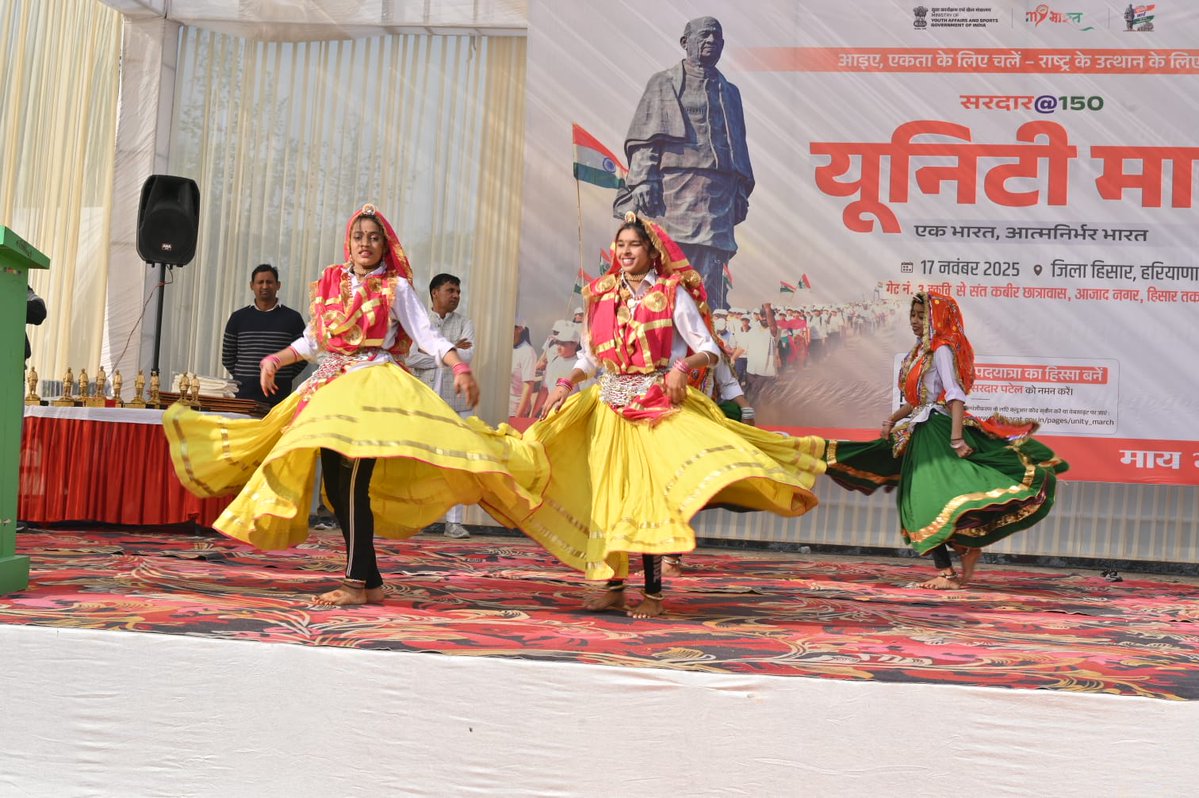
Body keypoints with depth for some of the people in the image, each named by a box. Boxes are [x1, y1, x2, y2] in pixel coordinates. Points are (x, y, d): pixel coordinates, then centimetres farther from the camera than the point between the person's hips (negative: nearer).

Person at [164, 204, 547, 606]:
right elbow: (311, 340, 23)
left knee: (352, 481, -17)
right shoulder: (331, 283, 16)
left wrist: (460, 367, -18)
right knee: (335, 486, 2)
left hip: (373, 384, -5)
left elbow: (427, 335, -4)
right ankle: (371, 581, 10)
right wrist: (274, 360, 13)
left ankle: (357, 582, -13)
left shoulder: (395, 287, 4)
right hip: (330, 386, 6)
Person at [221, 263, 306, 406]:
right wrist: (243, 377, 8)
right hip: (243, 396, 1)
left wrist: (282, 378, 3)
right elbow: (227, 358, 14)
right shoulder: (238, 318, 9)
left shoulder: (292, 318, 5)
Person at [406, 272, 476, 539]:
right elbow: (410, 357, -8)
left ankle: (454, 521, 3)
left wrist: (432, 352, -6)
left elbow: (467, 356, -5)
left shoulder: (464, 324, 11)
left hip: (457, 402, 1)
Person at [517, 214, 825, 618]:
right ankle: (614, 586, 12)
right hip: (610, 403, 4)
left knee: (650, 492, -8)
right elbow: (590, 357, 15)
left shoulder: (673, 293, -2)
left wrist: (681, 366, -25)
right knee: (608, 490, 3)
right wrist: (565, 384, -1)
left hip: (658, 403, -4)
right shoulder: (602, 295, 11)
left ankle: (653, 593, -1)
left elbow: (708, 350, -7)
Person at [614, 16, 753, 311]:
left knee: (710, 267, -7)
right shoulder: (663, 83, 14)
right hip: (673, 186, -3)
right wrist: (643, 181, -10)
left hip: (717, 193, 3)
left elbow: (739, 145, 23)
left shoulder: (729, 92, 25)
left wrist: (742, 192, 12)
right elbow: (644, 138, 4)